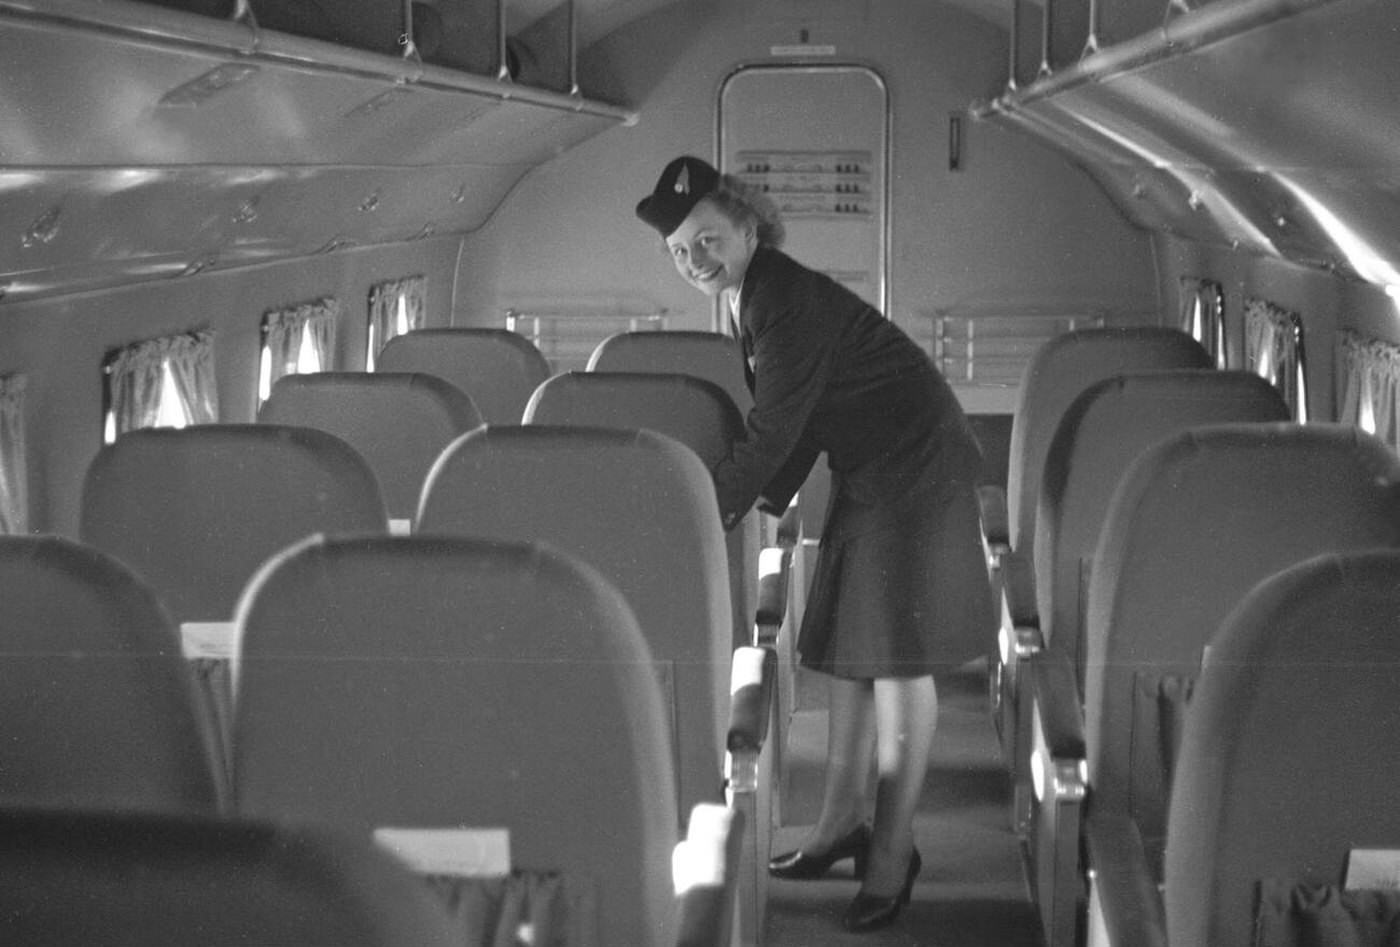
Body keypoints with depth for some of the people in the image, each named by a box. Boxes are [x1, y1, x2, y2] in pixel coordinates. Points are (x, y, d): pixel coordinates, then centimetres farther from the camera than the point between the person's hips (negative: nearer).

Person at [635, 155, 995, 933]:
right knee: (844, 643, 13)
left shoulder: (788, 301, -23)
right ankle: (842, 819, 24)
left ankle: (892, 849, 1)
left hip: (914, 467, -10)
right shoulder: (750, 301, 7)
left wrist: (709, 512, -17)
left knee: (895, 651, -7)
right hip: (864, 471, 10)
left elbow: (774, 431, -24)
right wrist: (763, 500, 9)